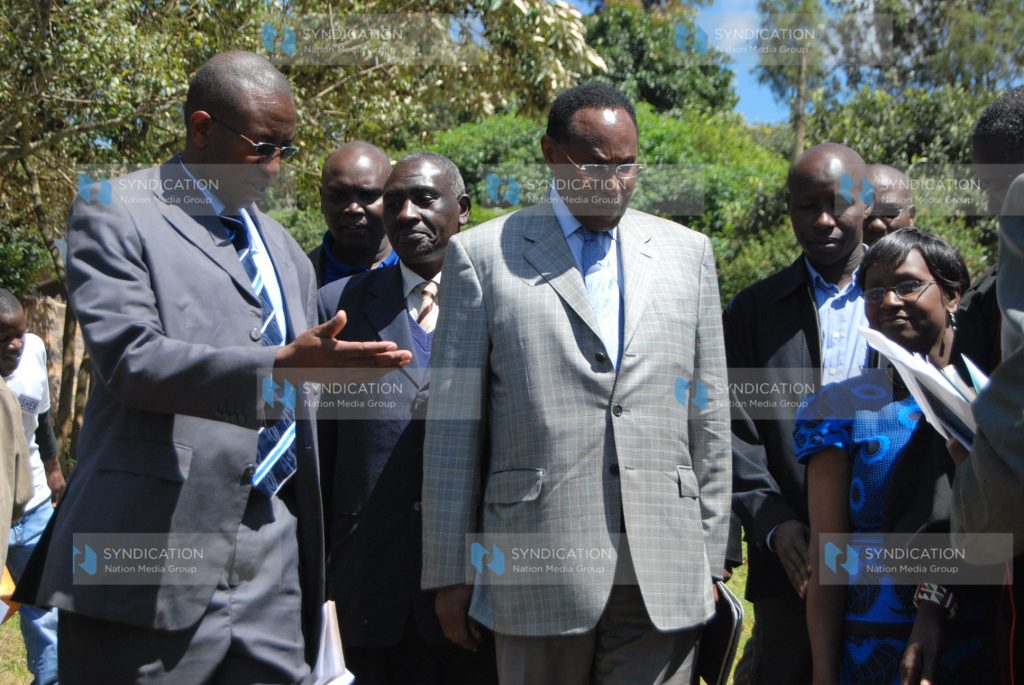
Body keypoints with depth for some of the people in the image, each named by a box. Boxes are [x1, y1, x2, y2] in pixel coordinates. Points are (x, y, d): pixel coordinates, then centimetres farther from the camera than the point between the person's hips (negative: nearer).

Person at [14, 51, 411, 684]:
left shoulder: (284, 251, 20)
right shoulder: (115, 213, -1)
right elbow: (129, 357, -16)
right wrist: (279, 364, -28)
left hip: (272, 557, 6)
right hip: (154, 551, -5)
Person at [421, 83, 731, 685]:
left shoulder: (688, 253, 11)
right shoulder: (483, 254, 2)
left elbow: (709, 417, 12)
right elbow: (453, 425, 1)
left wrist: (711, 558, 9)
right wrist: (450, 571, 0)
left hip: (666, 576, 2)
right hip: (539, 571, -2)